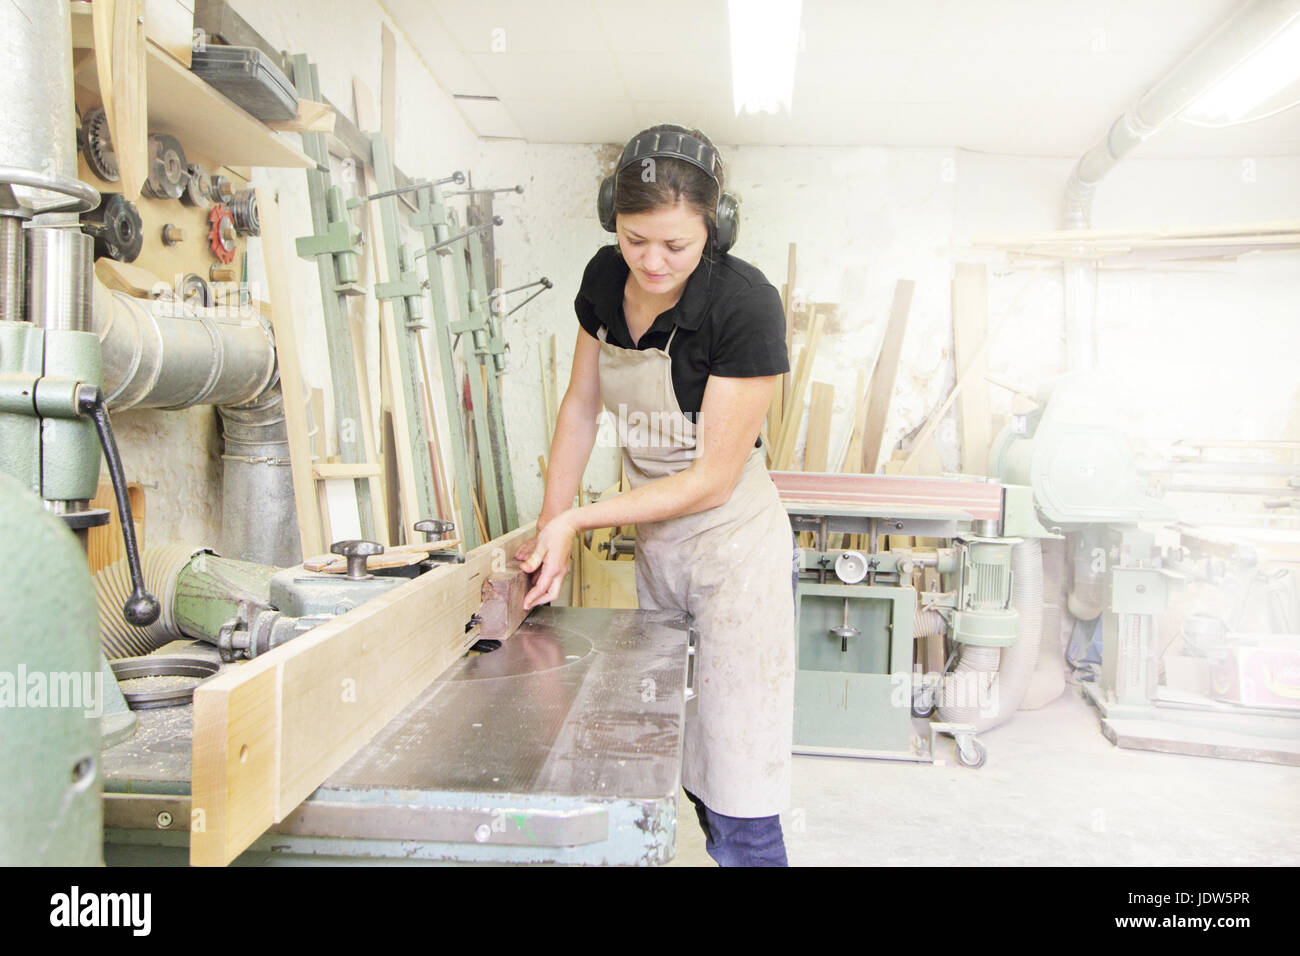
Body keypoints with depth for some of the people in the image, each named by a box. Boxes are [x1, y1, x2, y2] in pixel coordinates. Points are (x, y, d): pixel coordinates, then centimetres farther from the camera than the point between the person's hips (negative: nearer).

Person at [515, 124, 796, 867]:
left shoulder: (746, 305, -22)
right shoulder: (605, 279, -3)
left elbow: (712, 479, -20)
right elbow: (581, 405, 8)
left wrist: (576, 520, -18)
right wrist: (548, 528, 2)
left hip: (733, 542, -6)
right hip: (654, 538, 7)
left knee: (738, 795, 0)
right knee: (670, 750, 19)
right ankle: (719, 839, 40)